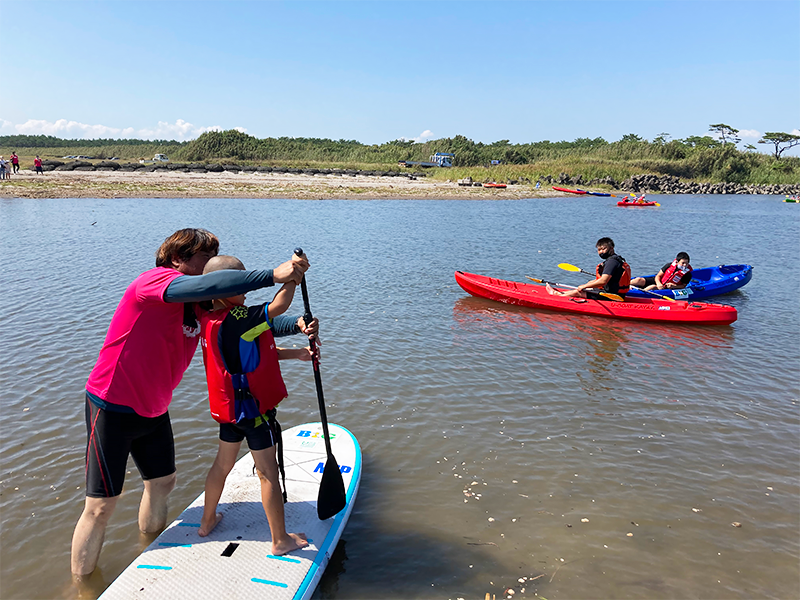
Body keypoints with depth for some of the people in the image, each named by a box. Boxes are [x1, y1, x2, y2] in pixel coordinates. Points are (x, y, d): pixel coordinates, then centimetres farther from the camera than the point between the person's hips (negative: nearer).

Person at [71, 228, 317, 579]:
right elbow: (205, 285, -42)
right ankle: (81, 586, 19)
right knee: (102, 504, 1)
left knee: (162, 483, 19)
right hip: (112, 408, -8)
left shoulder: (203, 305, 1)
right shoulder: (154, 280, -22)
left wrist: (297, 325, -23)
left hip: (153, 409, 8)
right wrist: (272, 275, -49)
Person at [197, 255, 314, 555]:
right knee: (268, 473, 3)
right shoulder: (237, 319, -25)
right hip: (252, 407, -9)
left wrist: (296, 353, 5)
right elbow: (279, 305, -30)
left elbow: (258, 352, 8)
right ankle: (280, 539, 15)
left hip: (229, 406, 9)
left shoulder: (211, 320, 5)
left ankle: (207, 521, 43)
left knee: (223, 463, 25)